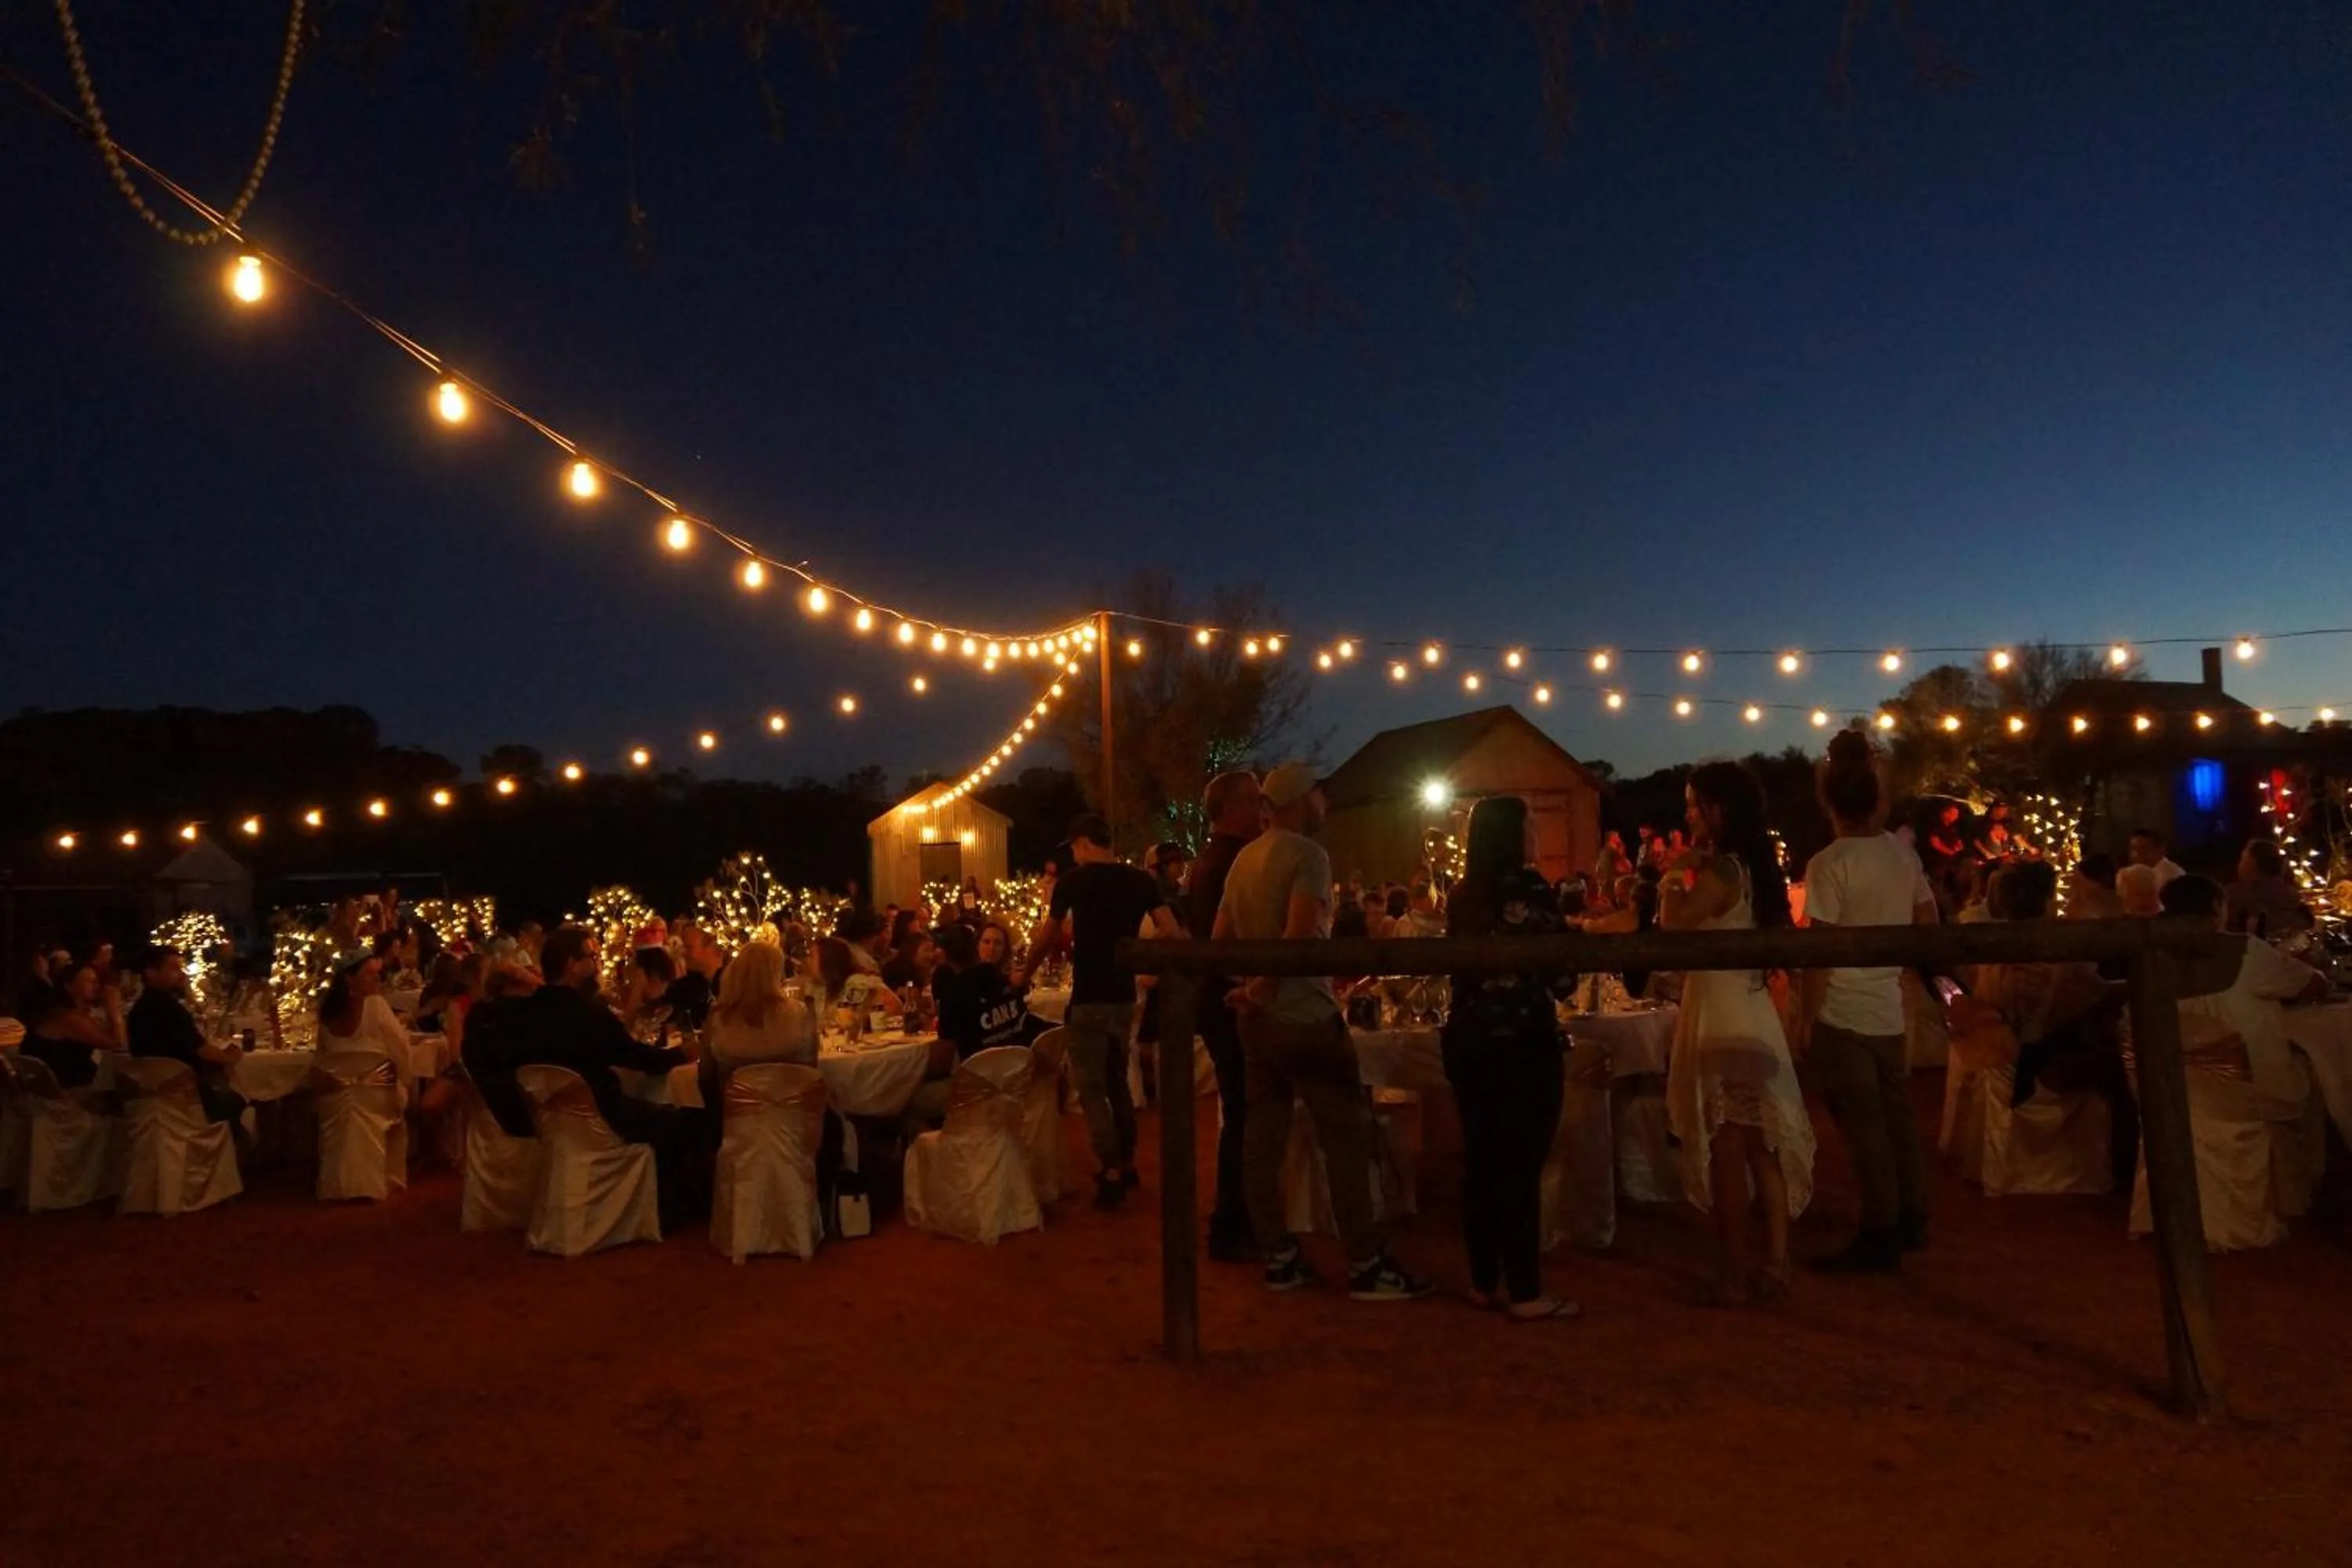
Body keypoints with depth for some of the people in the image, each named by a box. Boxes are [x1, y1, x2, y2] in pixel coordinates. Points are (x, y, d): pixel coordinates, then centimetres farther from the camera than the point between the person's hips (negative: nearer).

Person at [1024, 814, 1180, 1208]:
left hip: (1089, 999, -5)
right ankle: (1127, 1164, 26)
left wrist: (1025, 973, 20)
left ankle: (1111, 1176, 0)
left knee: (1092, 1090, 2)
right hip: (1124, 996, 5)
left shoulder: (1073, 880, -8)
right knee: (1116, 1082, 20)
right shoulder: (1142, 880, 2)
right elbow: (1171, 934, -5)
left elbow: (1046, 939, 4)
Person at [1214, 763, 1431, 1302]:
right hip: (1305, 1016, -8)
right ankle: (1365, 1266, 0)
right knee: (1347, 1138, -2)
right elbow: (1300, 936, -24)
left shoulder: (1244, 859, 10)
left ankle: (1278, 1257, 16)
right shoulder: (1307, 854, -13)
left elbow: (1219, 939, 13)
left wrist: (1253, 984, 14)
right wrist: (1266, 989, -12)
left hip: (1257, 1019, 8)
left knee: (1264, 1139, 9)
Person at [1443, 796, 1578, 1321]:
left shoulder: (1463, 895, 8)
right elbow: (1558, 974, -10)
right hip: (1522, 1042, -7)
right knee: (1520, 1167, -2)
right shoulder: (1528, 888, -11)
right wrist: (1564, 984, 11)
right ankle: (1525, 1294, 3)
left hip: (1467, 1039, 7)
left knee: (1481, 1162, 11)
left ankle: (1484, 1283, 19)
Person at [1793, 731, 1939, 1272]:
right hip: (1888, 1010, 6)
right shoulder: (1904, 855, 4)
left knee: (1864, 1127, 0)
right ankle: (1911, 1222, 27)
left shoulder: (1829, 864, -15)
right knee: (1897, 1117, 16)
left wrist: (1804, 1021, -9)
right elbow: (1928, 926, 11)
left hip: (1842, 1015, -6)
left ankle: (1880, 1238, 7)